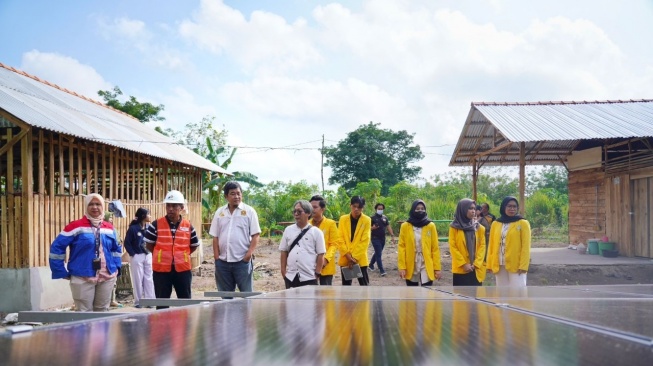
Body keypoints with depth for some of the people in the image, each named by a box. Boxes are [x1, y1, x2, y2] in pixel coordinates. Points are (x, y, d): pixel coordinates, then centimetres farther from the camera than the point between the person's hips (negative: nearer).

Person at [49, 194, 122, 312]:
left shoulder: (109, 228, 10)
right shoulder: (76, 226, -7)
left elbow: (116, 249, 25)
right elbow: (56, 248, -8)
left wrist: (116, 267, 12)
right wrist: (63, 273, -9)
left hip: (107, 278, 5)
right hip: (83, 279, -5)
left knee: (103, 312, 13)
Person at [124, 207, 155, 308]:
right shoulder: (133, 228, -9)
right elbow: (127, 243, -7)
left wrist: (151, 252, -4)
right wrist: (132, 254, -12)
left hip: (148, 256, 5)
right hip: (137, 256, -5)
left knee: (149, 279, 7)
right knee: (138, 279, 2)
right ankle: (138, 301, 11)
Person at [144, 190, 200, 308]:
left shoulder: (188, 226, 2)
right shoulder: (156, 225, -4)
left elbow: (194, 245, 14)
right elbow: (149, 244, 6)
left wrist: (181, 255, 5)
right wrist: (160, 255, 2)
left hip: (183, 269, 2)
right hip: (161, 270, -1)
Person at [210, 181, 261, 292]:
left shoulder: (249, 211, 0)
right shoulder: (219, 212, 9)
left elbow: (255, 235, -3)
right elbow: (215, 237, 10)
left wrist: (249, 254, -12)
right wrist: (216, 257, 2)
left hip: (243, 261, -3)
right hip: (223, 261, 4)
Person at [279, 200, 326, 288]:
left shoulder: (316, 232, -2)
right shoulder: (288, 230, 7)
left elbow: (320, 254, -1)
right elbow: (284, 251, 12)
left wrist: (317, 274, -5)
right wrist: (283, 271, 5)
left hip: (309, 277, -3)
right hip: (291, 276, 3)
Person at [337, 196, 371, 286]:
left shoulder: (367, 220, -5)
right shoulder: (343, 219, 1)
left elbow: (365, 241, -9)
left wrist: (355, 257, -14)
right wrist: (347, 255, -10)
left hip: (360, 259, -2)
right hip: (345, 259, 2)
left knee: (364, 284, 1)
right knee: (346, 285, 11)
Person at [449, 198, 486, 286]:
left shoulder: (479, 227, 9)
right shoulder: (454, 227, -1)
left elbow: (482, 246, 4)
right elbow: (452, 247, -5)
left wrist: (476, 263, -9)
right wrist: (463, 264, -12)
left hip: (476, 269, 3)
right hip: (460, 269, -3)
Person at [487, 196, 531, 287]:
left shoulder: (523, 223, -2)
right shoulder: (495, 224, 9)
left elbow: (526, 247, -6)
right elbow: (492, 246, 10)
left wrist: (523, 265, -14)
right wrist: (490, 264, 5)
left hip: (516, 265, -4)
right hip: (499, 265, 4)